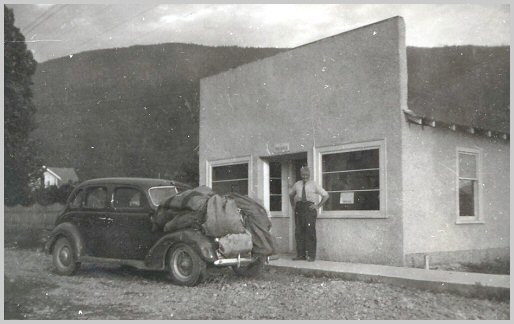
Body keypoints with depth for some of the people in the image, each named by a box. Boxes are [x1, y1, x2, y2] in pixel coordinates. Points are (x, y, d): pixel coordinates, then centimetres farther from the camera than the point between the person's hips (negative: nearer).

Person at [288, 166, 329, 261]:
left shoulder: (314, 185, 3)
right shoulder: (297, 184, 14)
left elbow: (325, 195, 2)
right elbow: (291, 194, 31)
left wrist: (318, 206, -4)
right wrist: (293, 205, 19)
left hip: (310, 208, -4)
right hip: (299, 209, 4)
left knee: (310, 232, -7)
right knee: (299, 232, 2)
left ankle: (311, 255, -3)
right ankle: (300, 254, 9)